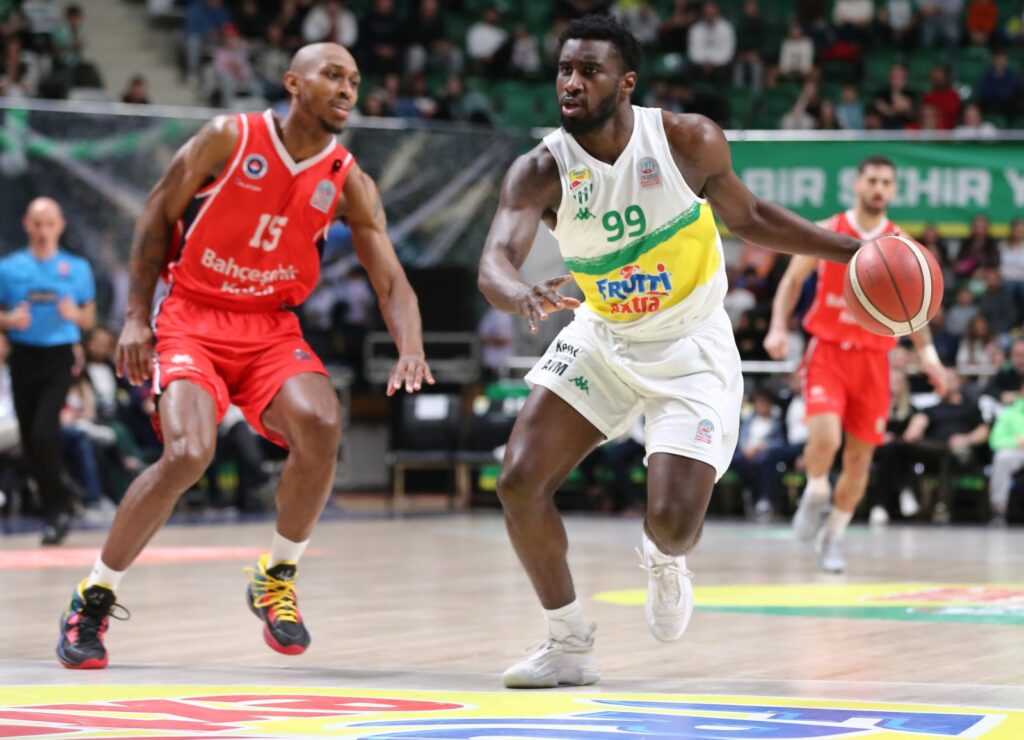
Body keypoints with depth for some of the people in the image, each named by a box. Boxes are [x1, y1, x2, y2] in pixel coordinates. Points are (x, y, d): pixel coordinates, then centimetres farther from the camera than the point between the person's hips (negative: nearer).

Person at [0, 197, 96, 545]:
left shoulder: (77, 268, 6)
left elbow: (89, 320, 11)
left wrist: (75, 314, -11)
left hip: (59, 358, -2)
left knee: (43, 432, -19)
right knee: (30, 439, 5)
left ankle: (58, 508, -5)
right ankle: (53, 513, 20)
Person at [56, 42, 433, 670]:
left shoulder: (350, 185, 0)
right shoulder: (229, 139, -8)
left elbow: (392, 282, -3)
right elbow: (157, 217, 1)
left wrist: (411, 351, -23)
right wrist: (137, 318, -4)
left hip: (271, 326, 3)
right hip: (193, 316, -3)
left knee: (321, 425, -26)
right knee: (188, 454, -26)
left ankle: (278, 578, -3)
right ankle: (95, 597, -6)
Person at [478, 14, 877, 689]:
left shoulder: (689, 141, -17)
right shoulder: (542, 171, -17)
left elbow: (747, 216, 3)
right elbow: (495, 262, -32)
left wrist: (848, 250, -5)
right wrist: (521, 295, -57)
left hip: (691, 347, -2)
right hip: (601, 338, 2)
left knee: (673, 521, -15)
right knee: (519, 485, -11)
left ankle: (664, 560, 27)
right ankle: (570, 646, 8)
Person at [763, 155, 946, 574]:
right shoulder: (826, 233, -2)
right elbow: (792, 280, 7)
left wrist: (926, 351, 3)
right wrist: (778, 327, -6)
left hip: (872, 358, 3)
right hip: (828, 350, -2)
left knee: (860, 454, 4)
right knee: (825, 436, -23)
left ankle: (833, 536, 21)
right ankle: (815, 496, 7)